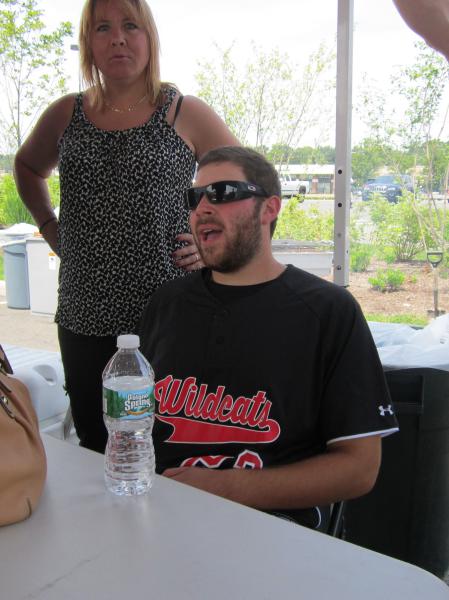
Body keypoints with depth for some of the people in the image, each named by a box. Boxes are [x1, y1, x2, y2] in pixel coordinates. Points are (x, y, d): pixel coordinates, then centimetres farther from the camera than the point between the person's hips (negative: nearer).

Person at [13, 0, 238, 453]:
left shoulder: (185, 114, 0)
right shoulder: (65, 114, 9)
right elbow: (28, 168, 28)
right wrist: (51, 230, 14)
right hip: (83, 318, 4)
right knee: (93, 450, 14)